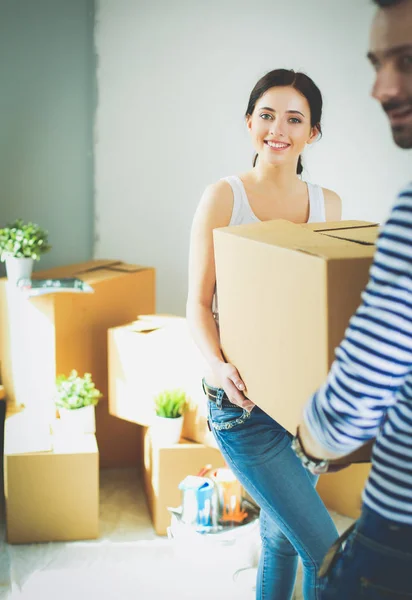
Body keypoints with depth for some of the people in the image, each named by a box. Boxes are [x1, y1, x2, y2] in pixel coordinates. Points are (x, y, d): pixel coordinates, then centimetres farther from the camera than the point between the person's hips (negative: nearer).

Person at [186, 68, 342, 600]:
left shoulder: (327, 204, 7)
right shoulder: (223, 198, -6)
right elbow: (199, 302, -6)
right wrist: (218, 366, -24)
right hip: (243, 398, -5)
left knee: (281, 533, 19)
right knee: (326, 551, -7)